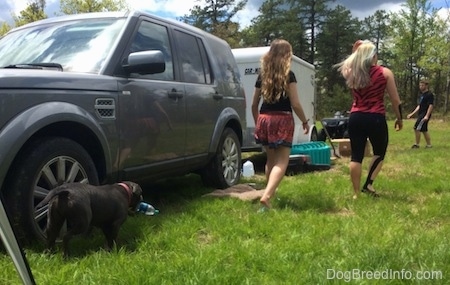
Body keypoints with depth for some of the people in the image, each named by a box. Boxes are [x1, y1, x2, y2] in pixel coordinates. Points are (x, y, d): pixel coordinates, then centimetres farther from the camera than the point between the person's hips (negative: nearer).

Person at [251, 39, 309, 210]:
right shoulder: (288, 75, -6)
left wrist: (257, 122, 27)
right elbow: (295, 104, -9)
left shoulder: (262, 75, 9)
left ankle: (270, 193, 32)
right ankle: (266, 196, -22)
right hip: (282, 120, -5)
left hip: (264, 119, 5)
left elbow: (254, 104, 14)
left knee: (271, 159, 20)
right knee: (281, 162, -4)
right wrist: (305, 121, 6)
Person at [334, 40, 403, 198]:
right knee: (379, 153, 19)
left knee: (356, 156, 8)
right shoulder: (385, 73, -3)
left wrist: (356, 51, 21)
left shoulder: (351, 73, 3)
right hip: (376, 119, -2)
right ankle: (368, 185, 7)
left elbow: (346, 66, 31)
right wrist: (399, 119, 14)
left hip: (355, 118, 3)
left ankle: (356, 193, 12)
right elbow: (395, 100, 0)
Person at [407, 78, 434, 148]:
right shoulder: (422, 94, 17)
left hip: (425, 115, -9)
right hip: (421, 114, 9)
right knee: (424, 130, 11)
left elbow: (431, 106, -17)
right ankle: (429, 144, 18)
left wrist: (427, 116, -26)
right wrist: (412, 113, 20)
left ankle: (417, 144, -3)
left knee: (417, 128, -11)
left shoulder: (429, 94, -10)